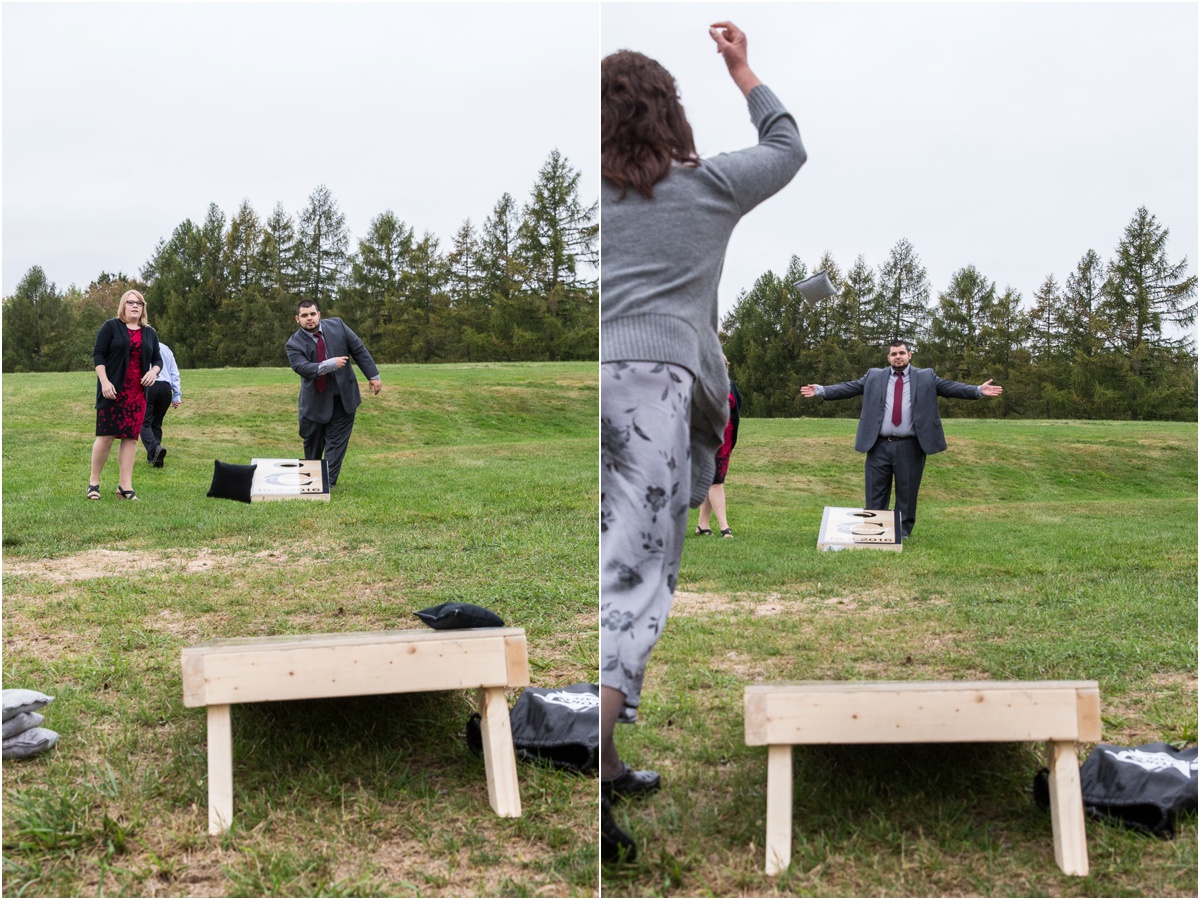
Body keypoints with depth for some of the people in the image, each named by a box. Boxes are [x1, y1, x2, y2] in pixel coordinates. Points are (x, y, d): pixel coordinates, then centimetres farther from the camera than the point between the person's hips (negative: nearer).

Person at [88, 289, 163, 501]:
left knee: (131, 437, 0)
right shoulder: (111, 327, 1)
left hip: (137, 393, 4)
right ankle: (94, 482, 6)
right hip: (113, 390, -4)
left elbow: (157, 359, 18)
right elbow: (98, 354, -4)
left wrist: (154, 371, -5)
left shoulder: (149, 333, 15)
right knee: (106, 435, -5)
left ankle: (125, 486, 1)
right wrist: (104, 382, -14)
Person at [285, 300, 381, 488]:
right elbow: (302, 367, -26)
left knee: (336, 441, -2)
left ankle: (328, 483, 1)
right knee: (312, 443, 13)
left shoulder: (337, 326, -5)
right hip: (315, 401, 0)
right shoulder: (294, 343, -10)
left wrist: (373, 375, -3)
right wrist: (331, 364, -35)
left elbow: (359, 350, -1)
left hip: (343, 397, 0)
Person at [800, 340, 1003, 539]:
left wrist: (978, 390, -14)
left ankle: (903, 533, 17)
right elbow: (847, 388, 5)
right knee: (876, 493, 6)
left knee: (907, 492, 6)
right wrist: (820, 390, -4)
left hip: (909, 447, -1)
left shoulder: (926, 377, 6)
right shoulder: (874, 376, 9)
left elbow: (951, 387, -1)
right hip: (879, 446, 1)